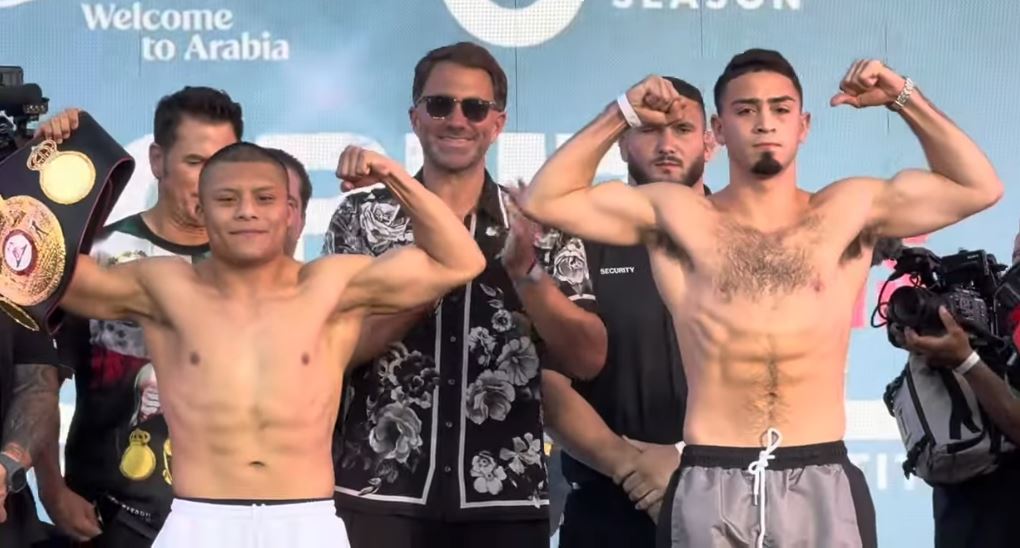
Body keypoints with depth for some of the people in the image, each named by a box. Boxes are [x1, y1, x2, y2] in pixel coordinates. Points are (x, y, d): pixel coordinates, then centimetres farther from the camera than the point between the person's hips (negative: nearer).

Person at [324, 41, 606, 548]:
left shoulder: (539, 224, 4)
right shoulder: (362, 216, 2)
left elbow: (588, 358, -2)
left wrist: (526, 270, -15)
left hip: (506, 497, 1)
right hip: (379, 492, -1)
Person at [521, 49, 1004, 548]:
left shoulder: (850, 209, 9)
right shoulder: (675, 214, 8)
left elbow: (979, 188, 11)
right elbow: (544, 201, 7)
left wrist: (904, 99, 6)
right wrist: (623, 115, 3)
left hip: (822, 483, 1)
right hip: (709, 485, 0)